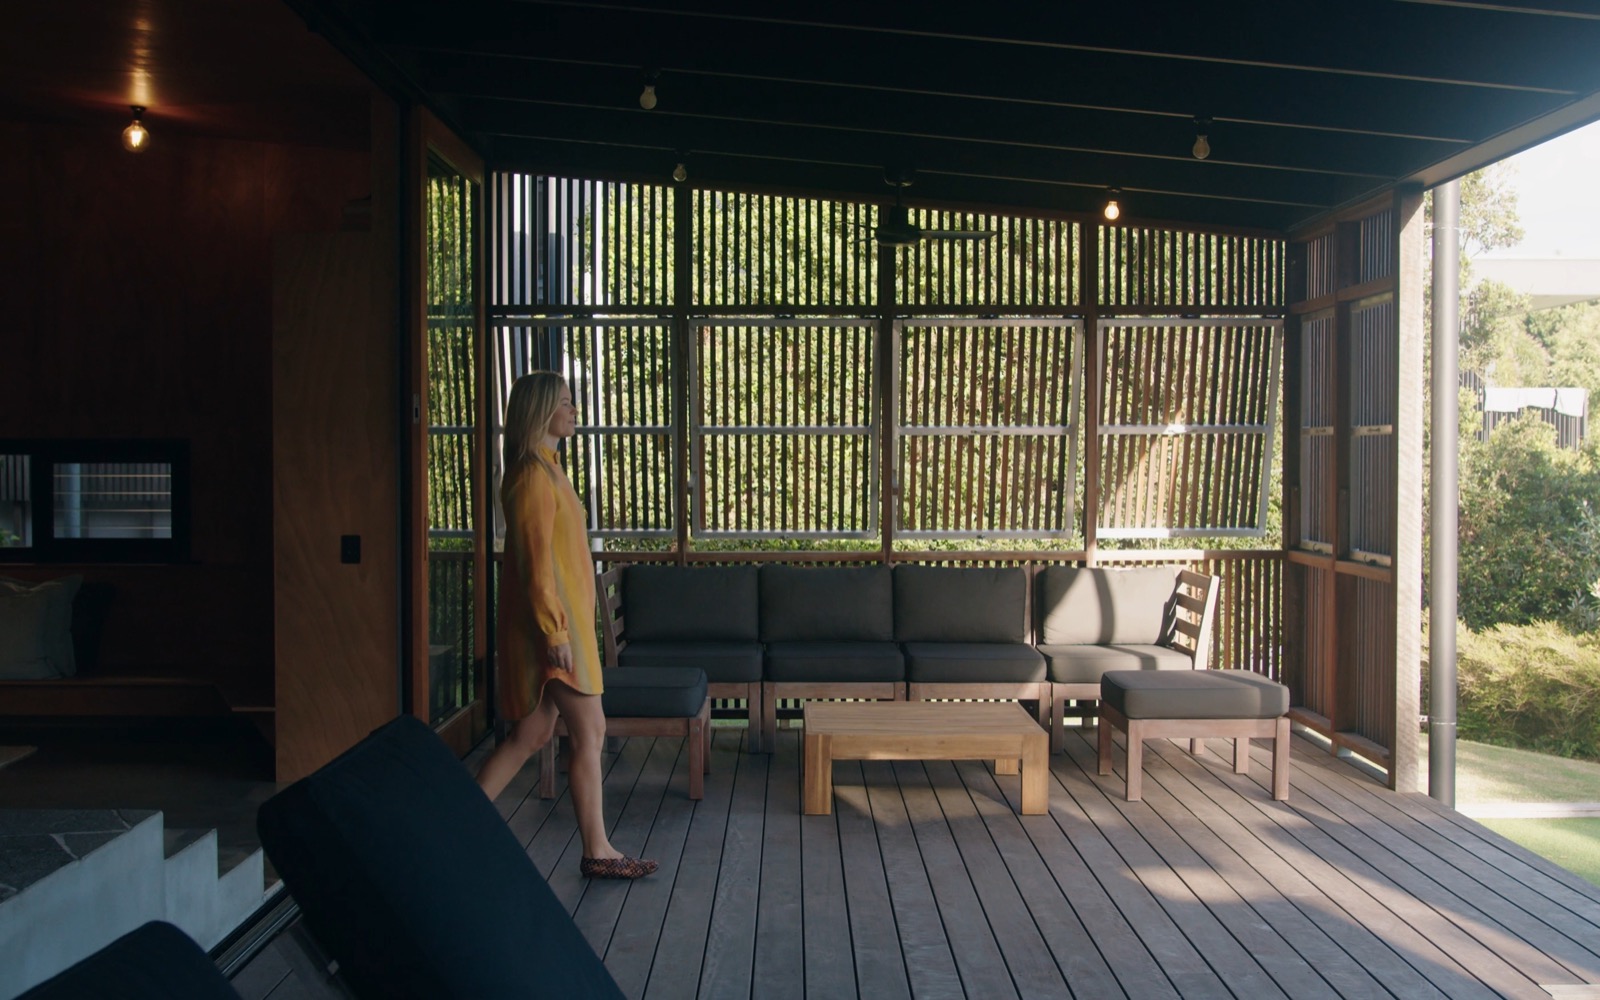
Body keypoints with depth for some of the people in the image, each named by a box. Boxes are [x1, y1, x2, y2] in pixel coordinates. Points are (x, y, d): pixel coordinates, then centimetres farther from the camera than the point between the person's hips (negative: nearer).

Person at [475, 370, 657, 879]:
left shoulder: (544, 470, 16)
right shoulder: (533, 473, -15)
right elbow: (534, 560, -20)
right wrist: (555, 631, -22)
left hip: (562, 620, 10)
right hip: (553, 622, -10)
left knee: (533, 734, 13)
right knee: (590, 731, -3)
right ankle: (597, 852, 7)